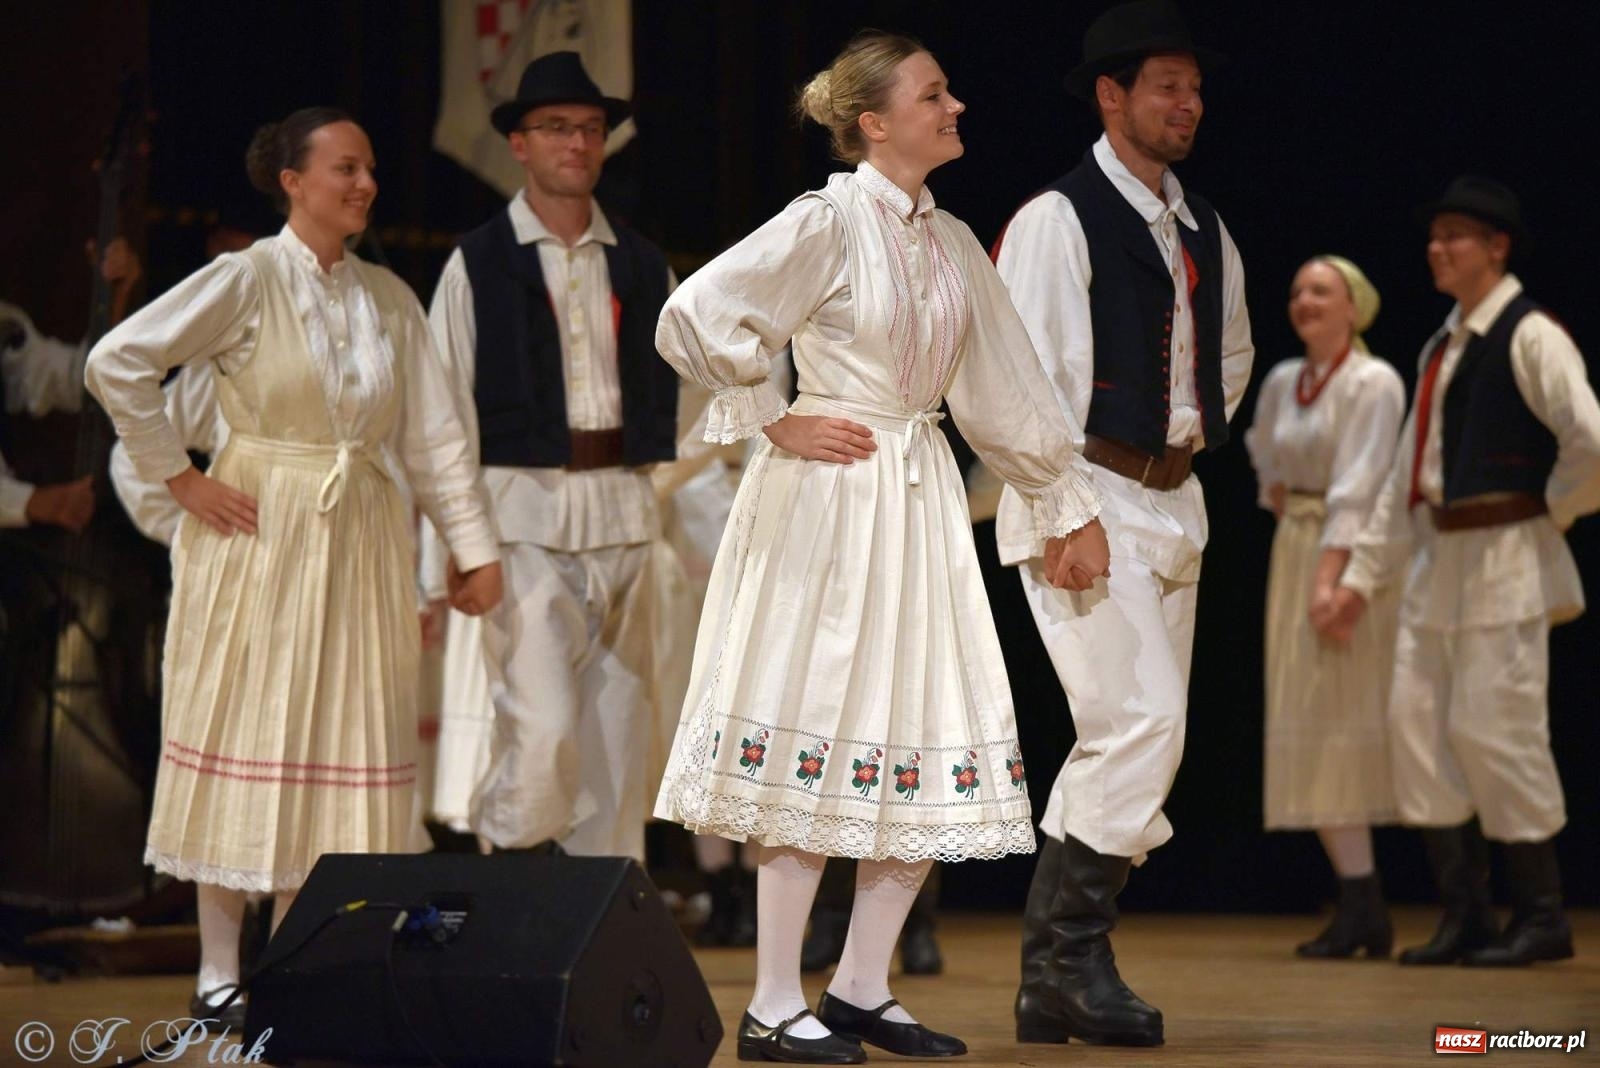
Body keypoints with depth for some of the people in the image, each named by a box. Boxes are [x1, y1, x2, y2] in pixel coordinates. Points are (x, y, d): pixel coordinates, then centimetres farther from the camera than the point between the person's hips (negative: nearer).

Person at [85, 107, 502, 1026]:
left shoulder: (390, 298, 9)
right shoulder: (249, 280, -6)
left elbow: (435, 434, 9)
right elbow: (119, 362, -13)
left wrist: (476, 549, 5)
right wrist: (178, 476, -11)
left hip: (360, 537, 5)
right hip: (259, 530, -5)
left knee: (341, 738, 4)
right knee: (245, 735, -1)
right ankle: (220, 973, 7)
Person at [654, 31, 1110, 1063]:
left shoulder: (952, 242, 12)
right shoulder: (829, 221, -10)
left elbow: (1006, 385, 18)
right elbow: (693, 317, -16)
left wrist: (1070, 506, 20)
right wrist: (778, 424, -9)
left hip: (923, 503, 7)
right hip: (830, 503, -7)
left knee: (936, 759, 4)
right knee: (821, 746, -6)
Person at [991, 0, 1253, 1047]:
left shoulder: (1205, 232, 14)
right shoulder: (1058, 219, -10)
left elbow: (1233, 350, 31)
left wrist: (1197, 437, 16)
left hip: (1173, 501, 8)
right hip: (1086, 498, -8)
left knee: (1139, 736, 7)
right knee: (1141, 720, -17)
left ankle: (1056, 976, 14)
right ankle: (1071, 956, -7)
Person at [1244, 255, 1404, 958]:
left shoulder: (1373, 383, -10)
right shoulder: (1283, 382, 12)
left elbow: (1358, 485, -19)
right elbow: (1263, 450, 34)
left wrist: (1331, 575, -27)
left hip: (1352, 556, -8)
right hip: (1294, 552, 8)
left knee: (1335, 726, -11)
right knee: (1307, 731, 3)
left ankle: (1360, 907, -10)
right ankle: (1361, 906, 5)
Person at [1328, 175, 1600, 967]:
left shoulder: (1529, 337, -9)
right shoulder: (1439, 350, 17)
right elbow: (1405, 477, 20)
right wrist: (1363, 573, 17)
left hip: (1505, 560, -8)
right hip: (1437, 560, 8)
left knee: (1494, 730, -7)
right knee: (1417, 723, 4)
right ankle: (1463, 915, 11)